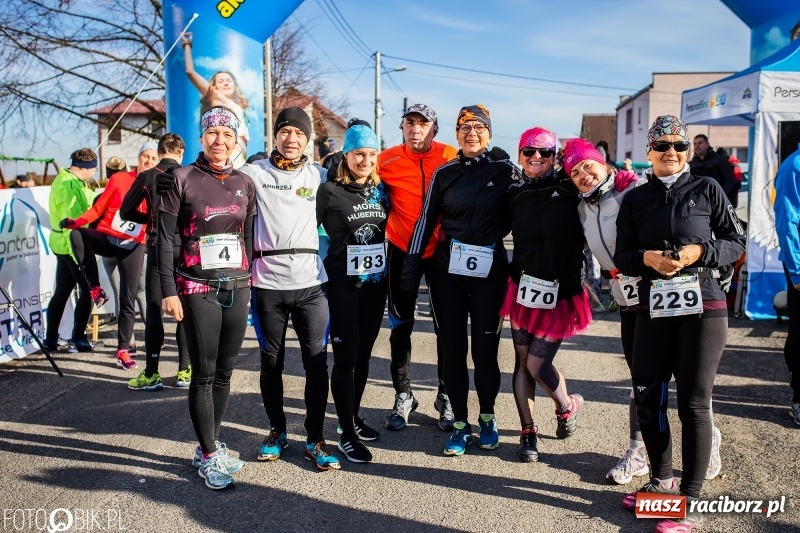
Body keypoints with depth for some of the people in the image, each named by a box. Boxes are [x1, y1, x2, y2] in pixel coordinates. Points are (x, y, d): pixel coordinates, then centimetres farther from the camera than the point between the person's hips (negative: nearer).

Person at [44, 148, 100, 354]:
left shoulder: (67, 180, 13)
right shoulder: (70, 185, -19)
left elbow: (87, 199, 22)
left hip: (63, 244, 10)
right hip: (73, 245, -10)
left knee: (61, 292, 13)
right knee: (88, 289, -1)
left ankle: (51, 339, 19)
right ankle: (78, 339, 3)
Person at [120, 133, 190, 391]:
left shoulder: (147, 177, -1)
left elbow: (125, 212, 4)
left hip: (158, 248, -1)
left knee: (154, 309, 4)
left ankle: (151, 374, 4)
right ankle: (185, 370, 11)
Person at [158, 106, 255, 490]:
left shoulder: (244, 183, 8)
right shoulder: (182, 178, -4)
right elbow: (164, 238, -5)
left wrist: (250, 281, 9)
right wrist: (169, 291, -10)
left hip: (237, 288, 4)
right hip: (198, 289, -4)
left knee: (224, 371, 11)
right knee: (204, 374, 2)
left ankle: (209, 445, 27)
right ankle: (209, 455, 16)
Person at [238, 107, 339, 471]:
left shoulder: (319, 176, 9)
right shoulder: (254, 173, 3)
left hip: (310, 283, 1)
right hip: (267, 283, 0)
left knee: (317, 361, -1)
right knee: (271, 360, 10)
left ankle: (315, 438, 11)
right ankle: (277, 430, 28)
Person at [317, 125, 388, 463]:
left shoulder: (381, 190, 7)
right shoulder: (329, 191, -8)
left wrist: (391, 274, 13)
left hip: (376, 283, 5)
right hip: (342, 285, -5)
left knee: (364, 353, 13)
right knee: (346, 356, -1)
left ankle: (353, 417, 29)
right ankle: (347, 434, 8)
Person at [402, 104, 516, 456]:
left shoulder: (505, 170, 0)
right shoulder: (445, 173, 6)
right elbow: (426, 221, 7)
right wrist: (411, 268, 4)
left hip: (489, 271, -2)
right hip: (447, 270, 2)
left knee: (485, 349, 4)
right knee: (452, 348, 6)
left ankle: (487, 418, 27)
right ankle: (460, 424, 19)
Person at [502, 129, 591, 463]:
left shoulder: (570, 190, -2)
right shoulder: (514, 194, 6)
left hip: (560, 292, -3)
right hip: (523, 286, 3)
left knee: (537, 364, -3)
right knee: (522, 361, 7)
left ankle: (567, 406, 29)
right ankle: (528, 432, 22)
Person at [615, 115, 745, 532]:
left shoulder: (707, 189, 3)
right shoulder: (635, 199, 9)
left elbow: (736, 242, 4)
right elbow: (622, 257, 7)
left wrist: (700, 252, -14)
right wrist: (647, 258, -13)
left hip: (703, 307, -3)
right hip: (654, 309, 3)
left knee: (693, 403, 0)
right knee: (646, 397, 8)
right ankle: (661, 480, 30)